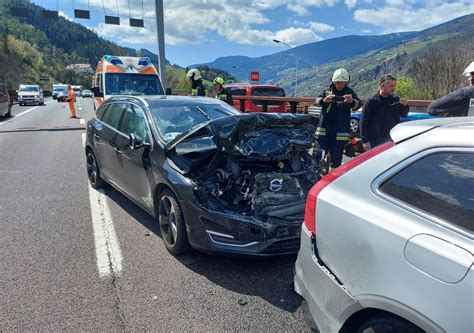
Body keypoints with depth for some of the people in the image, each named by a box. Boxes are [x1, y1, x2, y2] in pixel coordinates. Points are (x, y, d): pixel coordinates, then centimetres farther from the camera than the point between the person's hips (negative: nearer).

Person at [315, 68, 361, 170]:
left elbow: (357, 104, -14)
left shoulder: (349, 93, 1)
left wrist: (352, 101, -39)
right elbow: (317, 100, -9)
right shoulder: (328, 91, 5)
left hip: (340, 132, -1)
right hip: (324, 129, 1)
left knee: (336, 158, 5)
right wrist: (324, 100, -34)